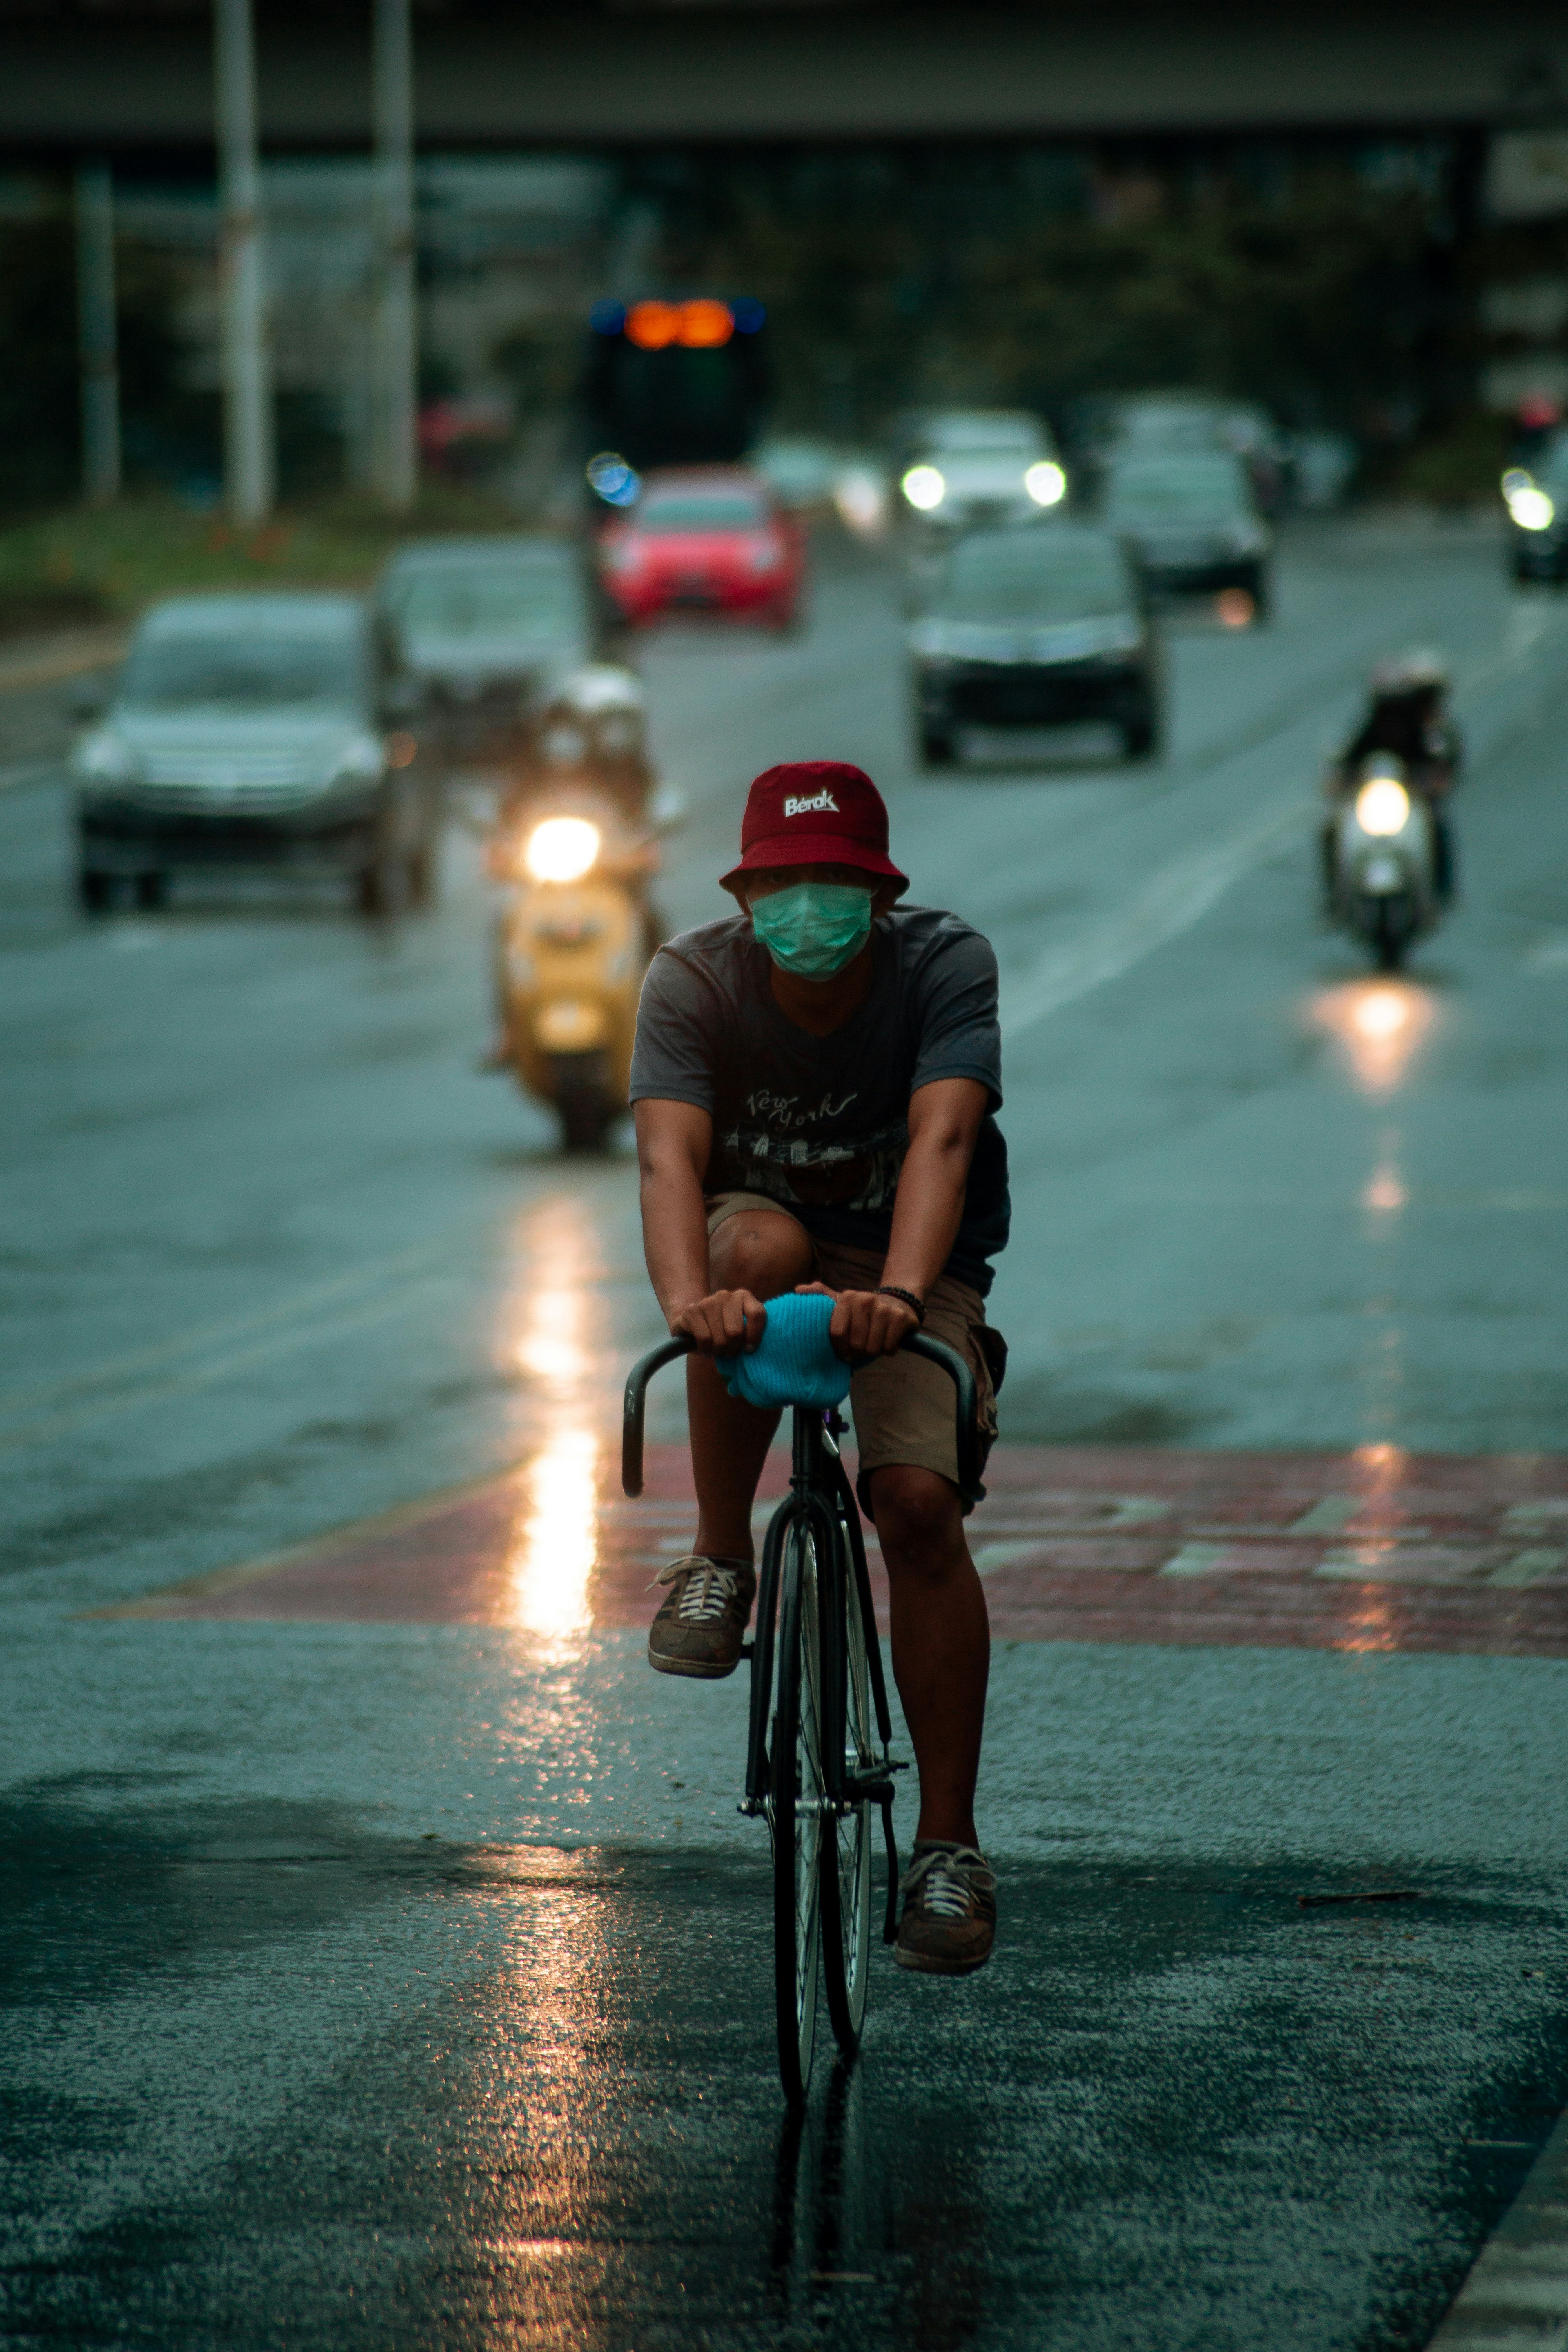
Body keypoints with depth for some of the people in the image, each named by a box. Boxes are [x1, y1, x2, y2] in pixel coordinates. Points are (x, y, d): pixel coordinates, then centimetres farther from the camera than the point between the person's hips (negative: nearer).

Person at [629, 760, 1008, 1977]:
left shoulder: (947, 963, -22)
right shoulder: (692, 982, -21)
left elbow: (940, 1137, -37)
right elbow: (670, 1155, -35)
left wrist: (900, 1293, -55)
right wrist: (687, 1301, -55)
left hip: (911, 1269, 0)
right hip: (760, 1238, 0)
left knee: (920, 1502, -23)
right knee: (758, 1245, -38)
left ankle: (949, 1845, -12)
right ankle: (719, 1560, -19)